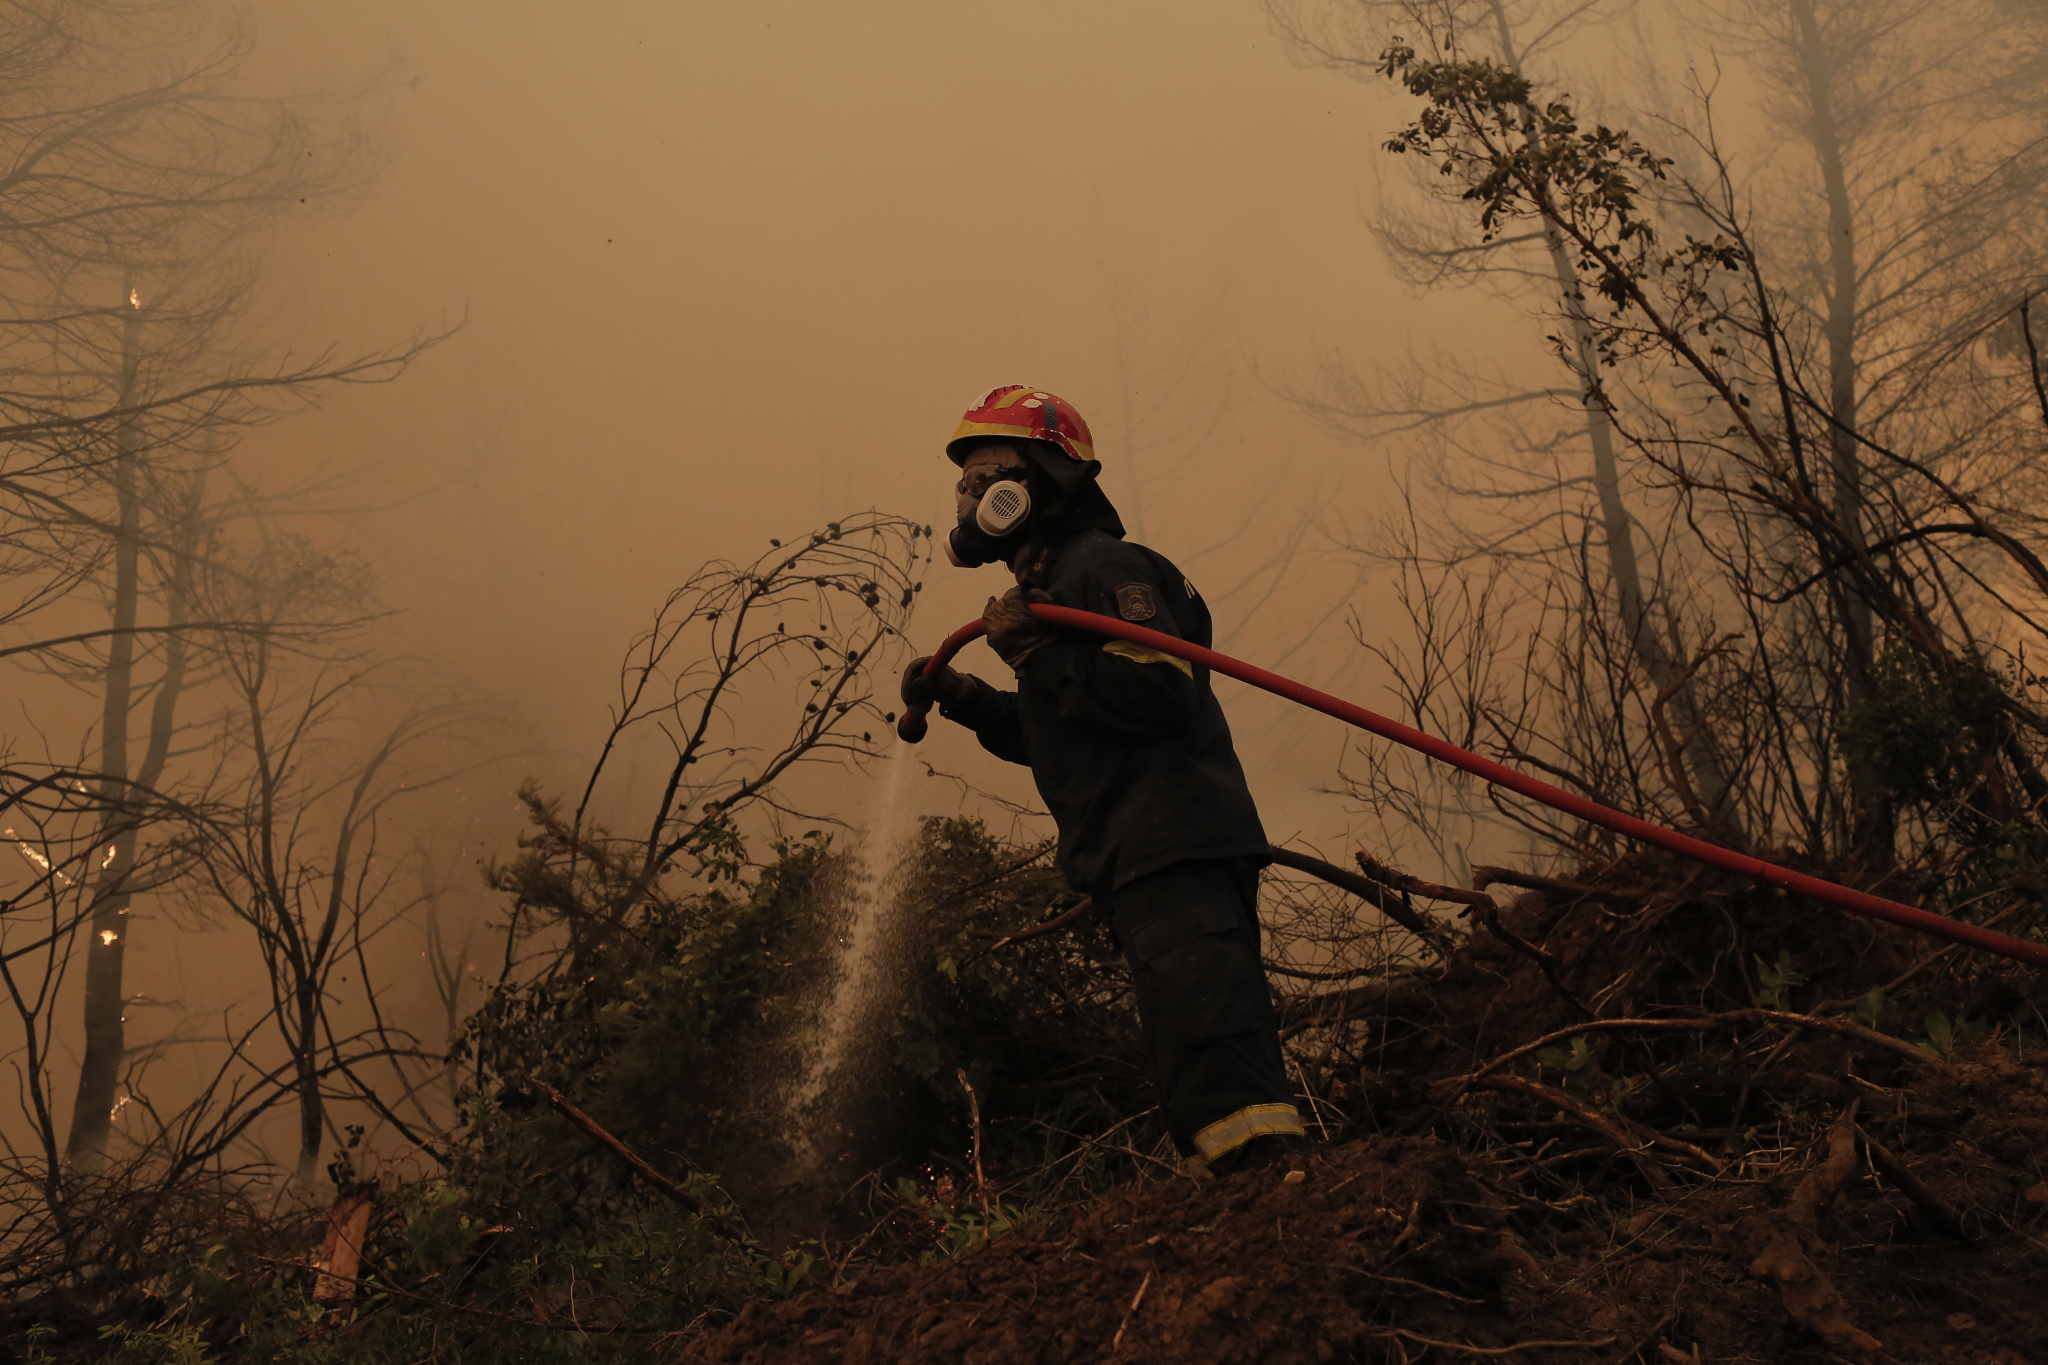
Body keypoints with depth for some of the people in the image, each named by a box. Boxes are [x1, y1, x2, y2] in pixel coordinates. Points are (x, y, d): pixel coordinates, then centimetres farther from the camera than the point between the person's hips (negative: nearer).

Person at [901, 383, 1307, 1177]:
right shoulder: (1047, 587, 23)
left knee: (1210, 1043, -19)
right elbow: (1061, 738, 26)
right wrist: (966, 701, 14)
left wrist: (1041, 659, -20)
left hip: (1176, 842, -11)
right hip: (1137, 862, 11)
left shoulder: (1104, 567, -9)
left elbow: (1162, 694, -23)